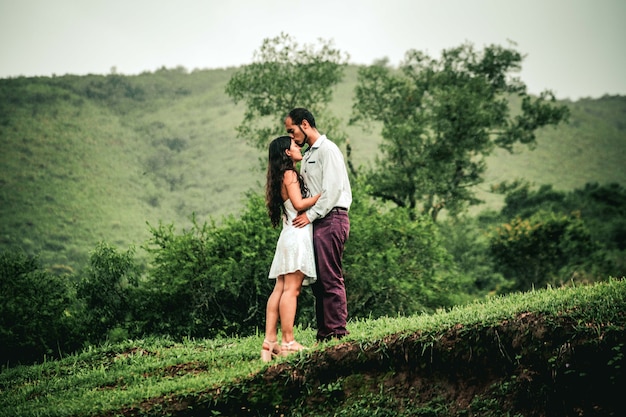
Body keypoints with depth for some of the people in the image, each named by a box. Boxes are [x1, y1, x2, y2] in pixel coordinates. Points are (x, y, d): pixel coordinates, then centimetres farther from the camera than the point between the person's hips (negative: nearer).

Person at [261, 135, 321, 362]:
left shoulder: (283, 176, 21)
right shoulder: (290, 174, -7)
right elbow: (299, 203, -15)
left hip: (289, 235, 9)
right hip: (297, 235, -9)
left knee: (280, 289, 4)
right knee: (291, 289, -11)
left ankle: (270, 340, 1)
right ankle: (288, 342, -13)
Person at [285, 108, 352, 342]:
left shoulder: (327, 150, -7)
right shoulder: (308, 155, 21)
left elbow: (332, 189, -15)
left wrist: (311, 214, -17)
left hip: (331, 218, -9)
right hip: (316, 221, 9)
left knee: (330, 278, -10)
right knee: (318, 279, 8)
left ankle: (337, 332, -9)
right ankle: (324, 333, 11)